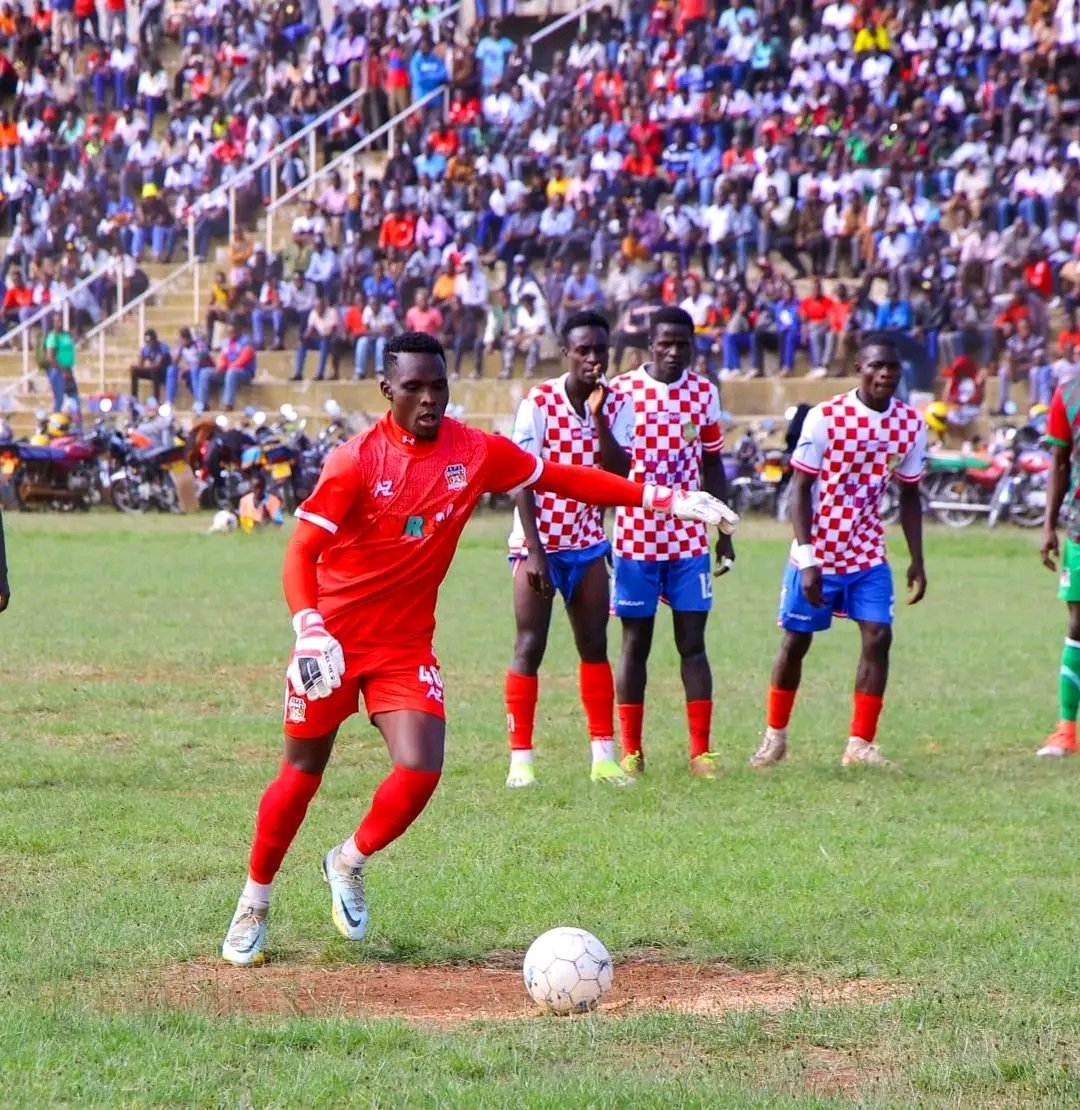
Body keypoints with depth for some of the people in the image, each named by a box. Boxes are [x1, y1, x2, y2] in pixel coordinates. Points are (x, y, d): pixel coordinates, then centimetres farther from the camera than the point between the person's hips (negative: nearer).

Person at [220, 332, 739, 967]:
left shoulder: (475, 453, -3)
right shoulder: (356, 461, -15)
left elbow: (560, 479, 6)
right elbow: (302, 552, -17)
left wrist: (662, 499, 1)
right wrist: (309, 628, -34)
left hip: (406, 646, 3)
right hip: (334, 640, -3)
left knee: (421, 772, -14)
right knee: (304, 773, 7)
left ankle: (350, 863, 16)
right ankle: (255, 902, 27)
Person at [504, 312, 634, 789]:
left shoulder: (613, 405, 2)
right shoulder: (539, 403, -11)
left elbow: (617, 475, -8)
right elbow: (522, 481, -12)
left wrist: (599, 415, -18)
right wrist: (533, 550, -17)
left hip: (587, 543, 5)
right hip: (539, 542, -5)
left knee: (595, 646, 7)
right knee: (529, 648, -5)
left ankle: (603, 756, 11)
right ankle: (520, 759, -2)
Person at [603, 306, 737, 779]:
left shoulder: (704, 392, 7)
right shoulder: (623, 390, -3)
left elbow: (712, 466, 14)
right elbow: (615, 467, -4)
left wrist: (724, 532, 12)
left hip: (690, 540, 2)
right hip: (636, 539, -2)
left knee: (693, 642, 1)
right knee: (635, 642, 2)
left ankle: (701, 750, 3)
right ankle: (630, 750, 8)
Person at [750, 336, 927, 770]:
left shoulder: (910, 424, -1)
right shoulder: (825, 418, -14)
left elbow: (909, 495, 9)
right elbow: (800, 489, -12)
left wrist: (917, 561, 6)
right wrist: (807, 559, -19)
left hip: (869, 554, 3)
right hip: (819, 552, -3)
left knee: (878, 636, -9)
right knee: (796, 641, 5)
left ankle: (860, 745, -2)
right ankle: (774, 736, 22)